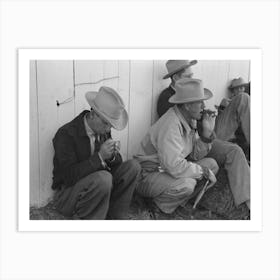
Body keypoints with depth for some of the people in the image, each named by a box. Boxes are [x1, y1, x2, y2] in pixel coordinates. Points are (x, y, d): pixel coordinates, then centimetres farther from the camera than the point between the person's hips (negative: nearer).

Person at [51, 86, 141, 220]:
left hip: (96, 186, 7)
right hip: (67, 193, -6)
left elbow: (115, 163, 5)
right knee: (104, 178, -36)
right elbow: (69, 176, -26)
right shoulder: (66, 134, -21)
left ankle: (115, 215, -3)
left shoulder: (103, 130, -1)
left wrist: (113, 156, -20)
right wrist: (100, 156, -33)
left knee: (133, 166, -10)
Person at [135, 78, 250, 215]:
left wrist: (207, 133, -11)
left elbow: (194, 155, 3)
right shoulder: (170, 126, -29)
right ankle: (161, 201, -6)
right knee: (186, 185, -34)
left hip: (171, 167, 9)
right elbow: (175, 167, -34)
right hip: (149, 174, -8)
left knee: (212, 164, -2)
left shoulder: (189, 118, 1)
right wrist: (202, 171, -18)